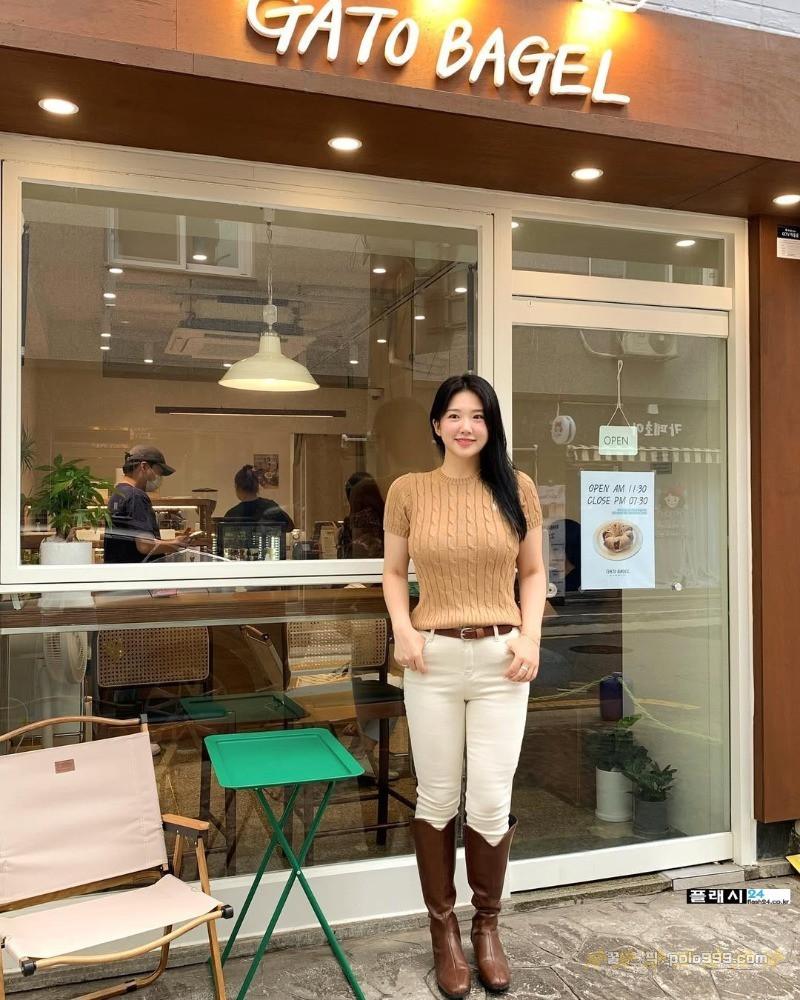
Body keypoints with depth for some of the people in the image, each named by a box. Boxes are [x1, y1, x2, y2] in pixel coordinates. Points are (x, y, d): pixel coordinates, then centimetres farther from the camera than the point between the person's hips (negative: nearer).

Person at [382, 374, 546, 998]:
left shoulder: (517, 488, 3)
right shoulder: (408, 491, 1)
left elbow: (533, 572, 9)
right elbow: (394, 572, 9)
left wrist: (531, 637, -5)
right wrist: (402, 628, -7)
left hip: (500, 658, 0)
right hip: (434, 658, 0)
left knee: (491, 804, 4)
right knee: (437, 800, 10)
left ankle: (487, 926, 30)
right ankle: (444, 929, 30)